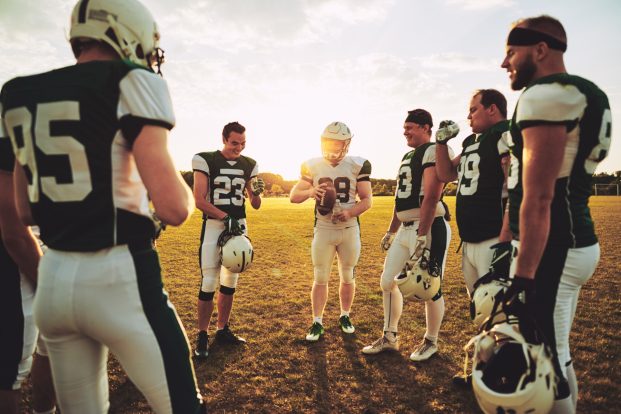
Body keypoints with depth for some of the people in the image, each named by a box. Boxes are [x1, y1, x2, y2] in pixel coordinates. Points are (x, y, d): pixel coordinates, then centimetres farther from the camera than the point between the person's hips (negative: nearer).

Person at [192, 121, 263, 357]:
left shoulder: (249, 165, 8)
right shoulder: (205, 161, -5)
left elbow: (255, 205, 11)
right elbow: (199, 201, -10)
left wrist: (257, 193, -11)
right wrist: (226, 217, -18)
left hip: (239, 225, 5)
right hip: (213, 225, -4)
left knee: (230, 281, 11)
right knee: (209, 282, -5)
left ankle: (222, 330, 25)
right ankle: (202, 336, 10)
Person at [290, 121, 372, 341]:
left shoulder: (357, 165, -5)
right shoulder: (312, 166, -2)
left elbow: (367, 199, -4)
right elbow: (293, 196, 1)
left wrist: (350, 212, -23)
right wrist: (310, 192, -21)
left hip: (349, 229, 0)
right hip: (323, 229, 0)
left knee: (348, 277, 13)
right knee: (320, 279, 3)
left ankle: (345, 317, 32)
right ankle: (317, 323, 15)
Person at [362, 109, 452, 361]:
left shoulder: (434, 152, -10)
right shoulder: (408, 156, 19)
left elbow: (430, 198, -19)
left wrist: (422, 236, -23)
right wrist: (391, 232, 23)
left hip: (429, 228, -9)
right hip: (405, 228, 9)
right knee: (388, 282, 11)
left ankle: (431, 341, 24)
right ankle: (389, 337, 26)